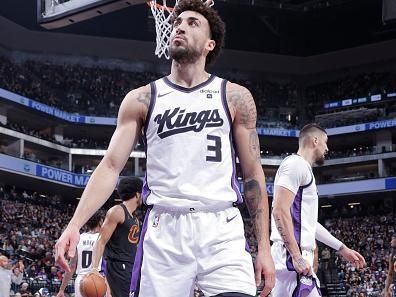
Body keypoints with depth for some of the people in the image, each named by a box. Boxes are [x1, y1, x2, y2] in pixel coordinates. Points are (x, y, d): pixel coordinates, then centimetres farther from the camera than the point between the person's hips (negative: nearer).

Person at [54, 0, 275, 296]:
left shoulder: (236, 97, 8)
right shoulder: (141, 99, 9)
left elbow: (253, 173, 8)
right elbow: (110, 167, 4)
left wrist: (264, 247, 3)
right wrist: (75, 224, -10)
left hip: (221, 229, 0)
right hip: (163, 230, 1)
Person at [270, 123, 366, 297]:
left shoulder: (304, 168, 25)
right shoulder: (296, 164, -6)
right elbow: (280, 211, -18)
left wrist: (342, 249, 31)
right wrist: (297, 256, -22)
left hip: (299, 257, 11)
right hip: (291, 257, -11)